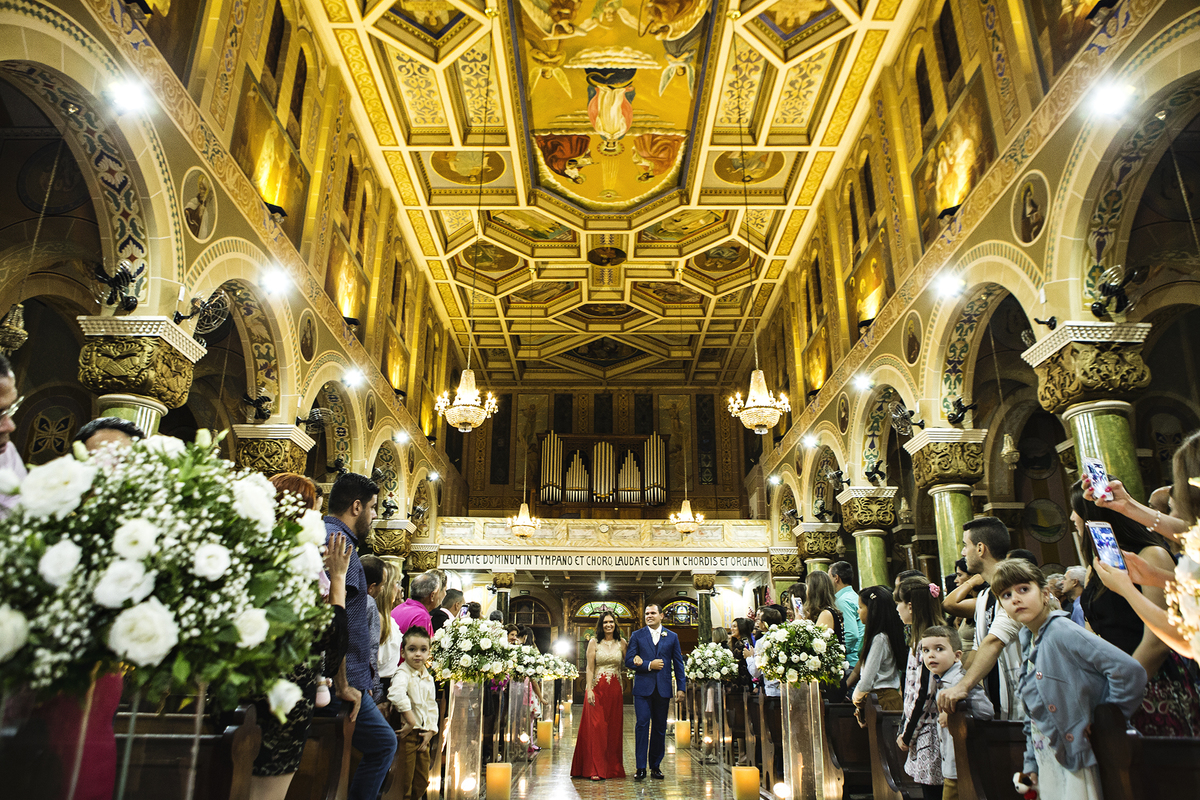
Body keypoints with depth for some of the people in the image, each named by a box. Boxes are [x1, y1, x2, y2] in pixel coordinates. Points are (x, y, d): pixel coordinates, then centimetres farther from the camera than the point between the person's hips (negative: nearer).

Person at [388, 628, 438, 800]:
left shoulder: (428, 678, 10)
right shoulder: (403, 673, -15)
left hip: (423, 735, 7)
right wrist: (411, 722, -30)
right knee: (404, 781, -2)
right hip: (407, 734, -7)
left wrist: (430, 731, 3)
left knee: (422, 782, 15)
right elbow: (396, 695, -35)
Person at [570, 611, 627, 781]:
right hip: (597, 688, -2)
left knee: (614, 728, 6)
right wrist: (589, 690, -11)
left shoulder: (621, 643, 7)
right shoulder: (594, 642, 0)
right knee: (596, 727, -4)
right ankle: (596, 770, 0)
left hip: (615, 690, 3)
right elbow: (590, 668, -3)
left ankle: (613, 768, 15)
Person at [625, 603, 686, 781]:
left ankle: (656, 765, 18)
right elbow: (629, 661, 0)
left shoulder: (672, 637, 10)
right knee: (642, 724, -7)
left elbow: (678, 664, 10)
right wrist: (649, 665, -11)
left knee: (660, 727, 7)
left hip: (663, 689, 2)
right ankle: (641, 768, -2)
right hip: (643, 688, -2)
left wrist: (681, 687, 4)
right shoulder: (637, 635, 6)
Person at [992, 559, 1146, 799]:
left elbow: (1130, 670, -27)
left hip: (1074, 756, -8)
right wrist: (1031, 762, 15)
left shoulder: (1062, 632, -19)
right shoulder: (1029, 641, 7)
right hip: (1046, 756, 8)